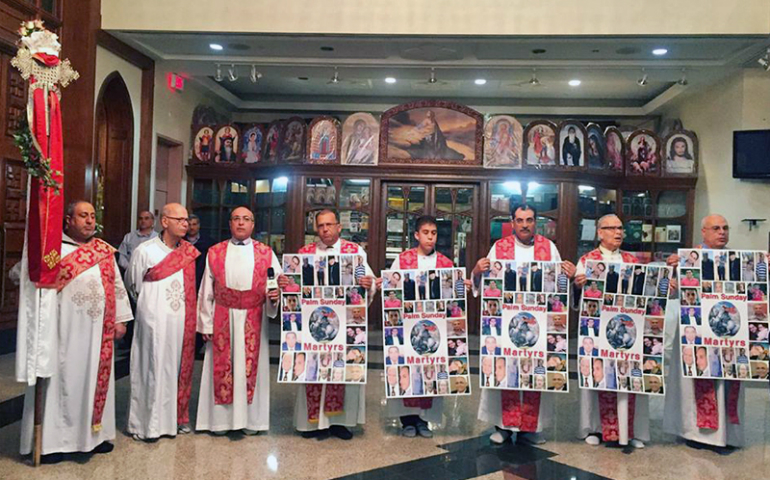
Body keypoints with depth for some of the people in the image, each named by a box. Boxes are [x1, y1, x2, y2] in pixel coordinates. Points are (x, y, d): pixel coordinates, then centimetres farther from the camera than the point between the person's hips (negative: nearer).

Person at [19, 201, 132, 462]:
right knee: (62, 379, 1)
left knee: (96, 378, 11)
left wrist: (120, 319, 10)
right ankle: (53, 440, 13)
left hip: (98, 330, 5)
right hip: (66, 330, -4)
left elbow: (117, 286, 14)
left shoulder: (105, 251, 11)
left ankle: (94, 433, 24)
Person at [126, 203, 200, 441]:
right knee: (152, 369, 1)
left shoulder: (189, 253, 7)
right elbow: (133, 285, 8)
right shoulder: (145, 251, -5)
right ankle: (147, 423, 12)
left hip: (182, 323, 4)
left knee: (179, 367, 9)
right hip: (155, 322, -4)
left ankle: (176, 417, 22)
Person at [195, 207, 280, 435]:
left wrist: (275, 294, -20)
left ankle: (250, 419, 17)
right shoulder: (215, 253, 6)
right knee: (222, 365, 4)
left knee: (250, 365, 5)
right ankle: (221, 418, 17)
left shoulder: (266, 254, 4)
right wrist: (206, 324, 1)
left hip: (253, 320, 0)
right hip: (222, 319, 1)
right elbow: (206, 291, 5)